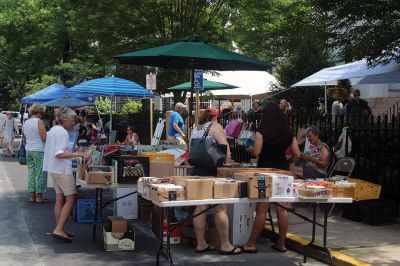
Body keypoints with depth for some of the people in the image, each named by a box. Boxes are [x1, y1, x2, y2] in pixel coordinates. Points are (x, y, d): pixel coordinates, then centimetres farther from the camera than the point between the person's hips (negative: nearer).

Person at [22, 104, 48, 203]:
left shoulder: (26, 123, 11)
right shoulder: (39, 121, -12)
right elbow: (44, 137, -17)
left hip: (28, 150, 7)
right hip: (39, 150, -7)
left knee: (31, 172, 11)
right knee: (40, 173, 0)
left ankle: (32, 196, 14)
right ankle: (39, 197, 3)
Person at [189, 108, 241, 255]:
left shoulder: (195, 129, 16)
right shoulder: (215, 126, -3)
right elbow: (225, 149, -12)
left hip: (196, 170, 7)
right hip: (212, 171, -7)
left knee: (200, 207, 9)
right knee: (221, 208, -2)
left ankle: (201, 244, 12)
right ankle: (225, 246, 0)